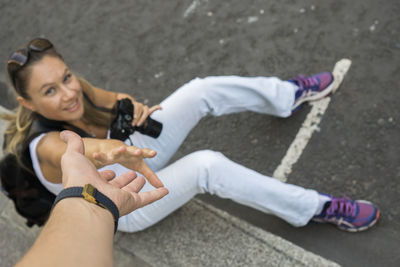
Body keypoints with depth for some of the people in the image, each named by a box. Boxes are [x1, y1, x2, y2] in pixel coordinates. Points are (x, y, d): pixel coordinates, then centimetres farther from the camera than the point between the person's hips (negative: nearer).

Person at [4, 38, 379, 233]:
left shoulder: (71, 85, -16)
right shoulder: (47, 147, -35)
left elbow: (107, 99, -5)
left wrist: (131, 106, -29)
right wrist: (115, 152, -80)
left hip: (132, 156, 7)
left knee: (200, 91, -11)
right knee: (207, 165, -33)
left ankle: (289, 94, 7)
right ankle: (314, 208, -18)